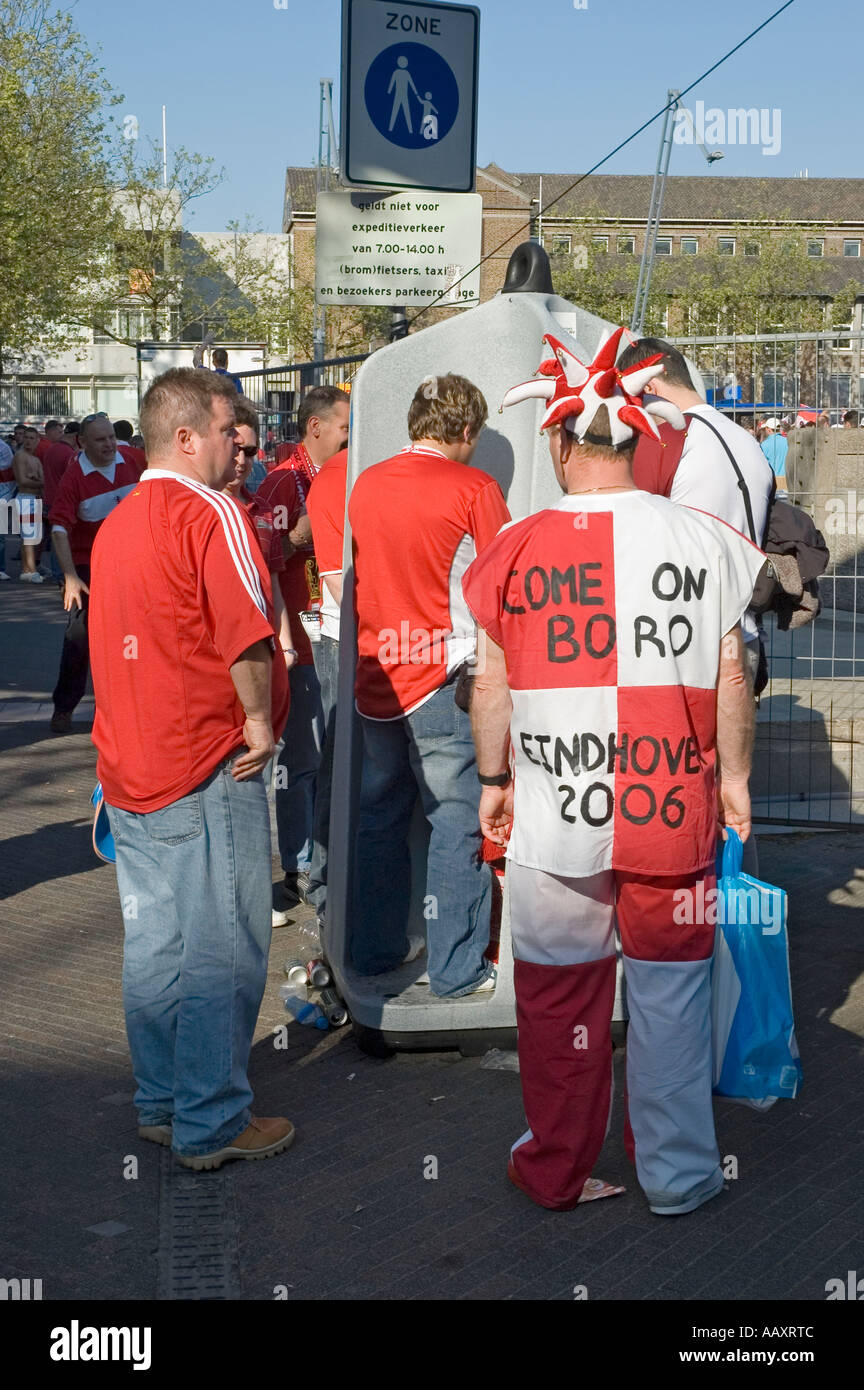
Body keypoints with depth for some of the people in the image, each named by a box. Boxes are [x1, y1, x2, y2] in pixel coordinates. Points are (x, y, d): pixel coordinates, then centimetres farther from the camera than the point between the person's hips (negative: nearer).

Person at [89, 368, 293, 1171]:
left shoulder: (116, 522, 14)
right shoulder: (209, 512, -13)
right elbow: (247, 633, -23)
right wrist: (260, 721, -10)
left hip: (128, 766, 9)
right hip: (208, 770, -8)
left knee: (152, 945, 16)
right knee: (221, 952, 1)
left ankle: (159, 1105, 27)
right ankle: (211, 1125, 10)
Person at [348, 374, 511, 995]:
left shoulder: (365, 484, 6)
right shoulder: (473, 488, -9)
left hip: (375, 677, 6)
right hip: (442, 682, -6)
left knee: (380, 819, 16)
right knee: (458, 824, 2)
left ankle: (376, 950, 27)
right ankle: (457, 969, 7)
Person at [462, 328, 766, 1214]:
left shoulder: (516, 550, -5)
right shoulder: (705, 540, -4)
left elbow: (492, 683, 1)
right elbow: (730, 675, 0)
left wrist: (493, 781, 14)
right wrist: (734, 776, 13)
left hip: (552, 817, 0)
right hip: (673, 814, 0)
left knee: (558, 997, 13)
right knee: (670, 991, 13)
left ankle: (556, 1171, 29)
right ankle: (676, 1175, 25)